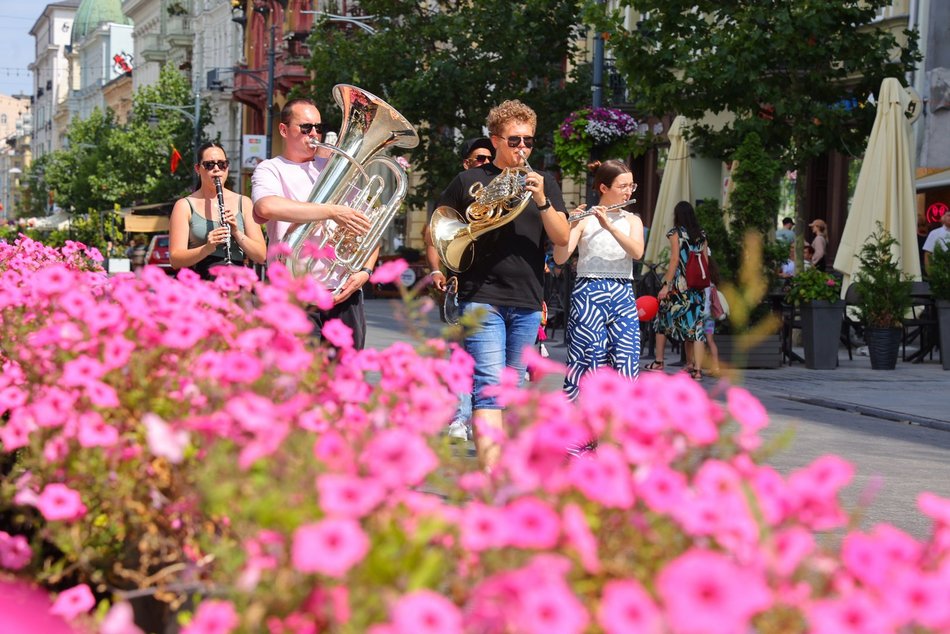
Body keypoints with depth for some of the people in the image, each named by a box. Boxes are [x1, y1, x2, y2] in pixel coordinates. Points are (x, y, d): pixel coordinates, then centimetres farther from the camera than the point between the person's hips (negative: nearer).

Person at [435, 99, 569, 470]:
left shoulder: (543, 183, 12)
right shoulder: (470, 181, 5)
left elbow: (562, 238, 3)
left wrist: (542, 200, -12)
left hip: (528, 303, 4)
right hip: (482, 297, -4)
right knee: (489, 387, -16)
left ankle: (496, 458, 22)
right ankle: (490, 476, -24)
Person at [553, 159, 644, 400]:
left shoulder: (632, 220, 14)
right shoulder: (584, 219, 2)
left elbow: (637, 252, -7)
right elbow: (560, 258, -9)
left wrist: (609, 225, -19)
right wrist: (568, 226, -26)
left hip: (623, 296, 4)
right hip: (589, 294, -4)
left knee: (626, 362, -4)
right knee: (587, 362, -7)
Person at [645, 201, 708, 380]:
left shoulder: (676, 233, -4)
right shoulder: (701, 236, 11)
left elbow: (675, 260, -12)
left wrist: (666, 285, -13)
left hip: (678, 284, -4)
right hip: (697, 287, 4)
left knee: (662, 319, 14)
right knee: (696, 325, 0)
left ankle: (659, 362, 17)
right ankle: (697, 368, -9)